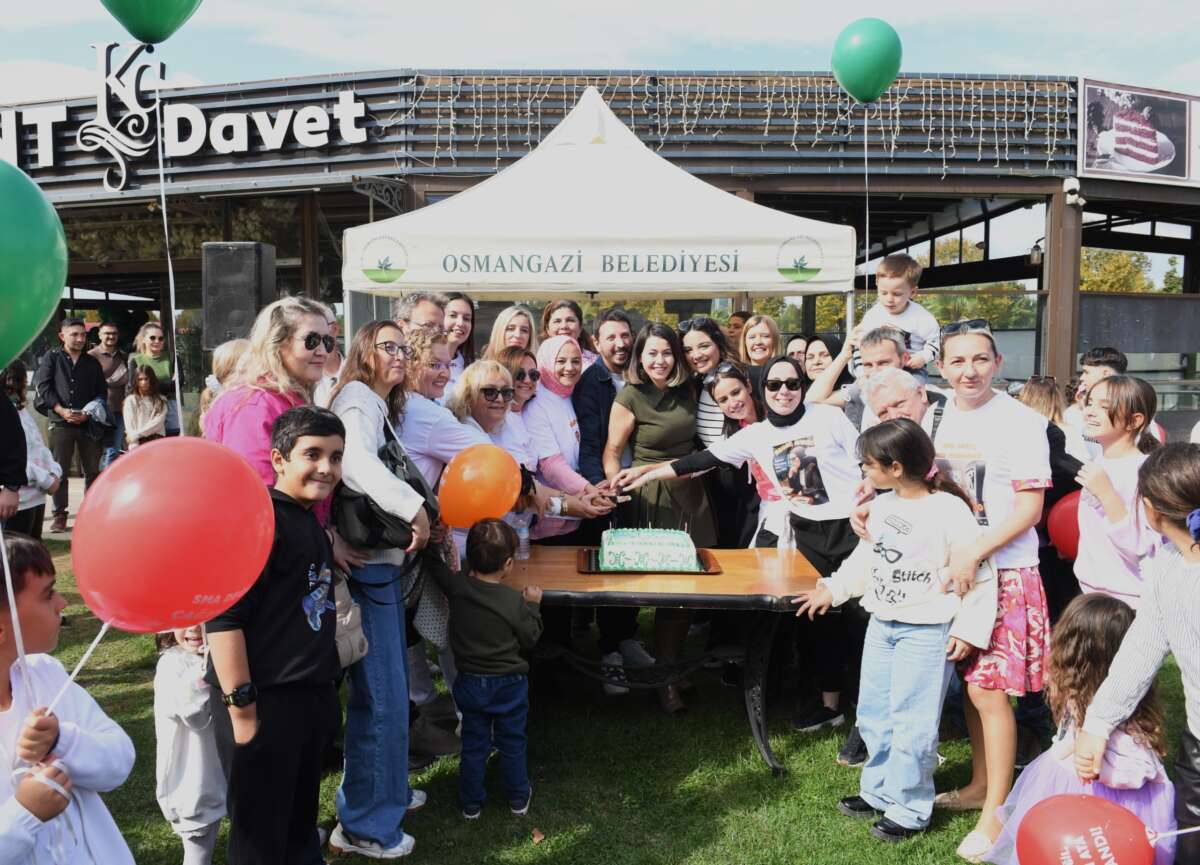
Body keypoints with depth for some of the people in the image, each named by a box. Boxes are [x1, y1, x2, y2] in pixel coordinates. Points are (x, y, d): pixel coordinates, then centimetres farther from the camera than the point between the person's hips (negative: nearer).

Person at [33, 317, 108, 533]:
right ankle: (59, 515, 5)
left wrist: (88, 413, -5)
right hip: (60, 423, -2)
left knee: (93, 470, 3)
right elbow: (42, 386, 0)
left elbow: (102, 392, 11)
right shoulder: (52, 358, 7)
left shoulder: (93, 363, 13)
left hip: (89, 422, 2)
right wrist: (61, 410, -11)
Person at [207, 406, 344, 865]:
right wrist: (241, 707, -21)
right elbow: (223, 617, -22)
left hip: (312, 694, 9)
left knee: (301, 826, 22)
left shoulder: (310, 521, 12)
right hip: (269, 701, -8)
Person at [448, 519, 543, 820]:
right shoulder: (515, 601, -23)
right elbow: (529, 640, -9)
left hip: (469, 683, 3)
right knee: (512, 744, 17)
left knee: (473, 744, 17)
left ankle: (471, 803, 29)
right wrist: (533, 606, 0)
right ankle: (518, 799, 33)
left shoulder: (456, 587, -16)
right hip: (509, 684, -2)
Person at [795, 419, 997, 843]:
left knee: (911, 722, -1)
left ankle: (909, 809, 14)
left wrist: (969, 629, -15)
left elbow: (978, 572, -14)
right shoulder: (883, 508, 5)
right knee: (874, 716, 16)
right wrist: (832, 589, 18)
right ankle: (879, 793, 32)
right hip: (881, 625, 8)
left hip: (926, 631, -8)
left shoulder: (950, 510, -18)